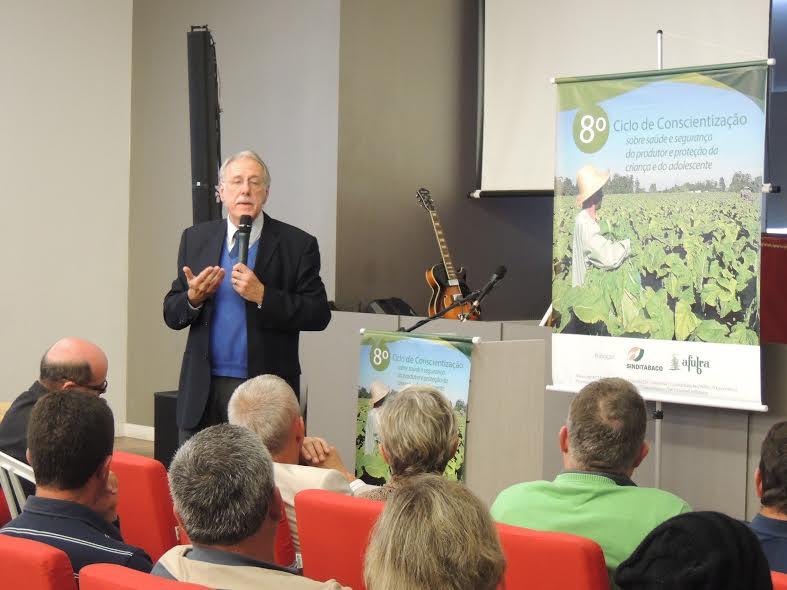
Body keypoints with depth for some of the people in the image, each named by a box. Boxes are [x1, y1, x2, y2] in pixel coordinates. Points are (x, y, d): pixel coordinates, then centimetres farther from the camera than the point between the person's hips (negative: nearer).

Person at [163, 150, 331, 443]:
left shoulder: (297, 244, 0)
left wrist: (262, 295, -16)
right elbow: (171, 314, 11)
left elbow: (318, 315, -5)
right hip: (203, 390, 3)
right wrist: (193, 298, -11)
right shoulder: (195, 239, 11)